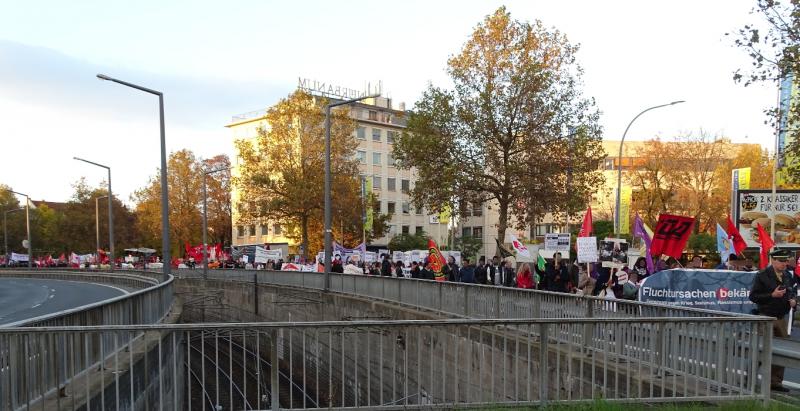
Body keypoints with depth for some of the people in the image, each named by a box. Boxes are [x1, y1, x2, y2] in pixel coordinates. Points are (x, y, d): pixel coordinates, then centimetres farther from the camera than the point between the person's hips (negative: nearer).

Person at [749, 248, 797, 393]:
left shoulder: (788, 276, 9)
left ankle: (776, 382, 20)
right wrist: (772, 295, -21)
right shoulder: (762, 276, -10)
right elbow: (753, 296, -12)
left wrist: (793, 300, 2)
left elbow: (793, 291, 23)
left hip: (782, 318, 6)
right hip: (766, 317, -6)